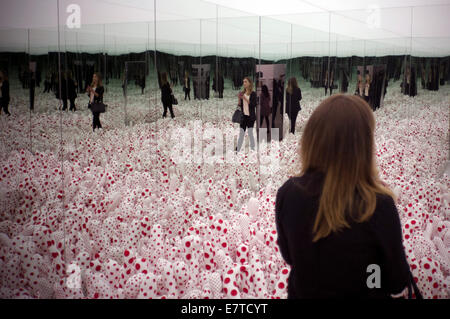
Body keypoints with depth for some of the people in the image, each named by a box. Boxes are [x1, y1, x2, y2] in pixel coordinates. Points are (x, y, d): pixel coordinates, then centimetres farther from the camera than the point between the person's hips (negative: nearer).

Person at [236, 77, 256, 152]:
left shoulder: (253, 94, -6)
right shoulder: (243, 93, 9)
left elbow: (254, 105, -15)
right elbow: (240, 105, 10)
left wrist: (245, 98, -19)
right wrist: (239, 98, -7)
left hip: (251, 116, -5)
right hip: (244, 115, 5)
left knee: (250, 133, 0)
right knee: (241, 133, 5)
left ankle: (252, 148, 9)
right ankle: (237, 150, 7)